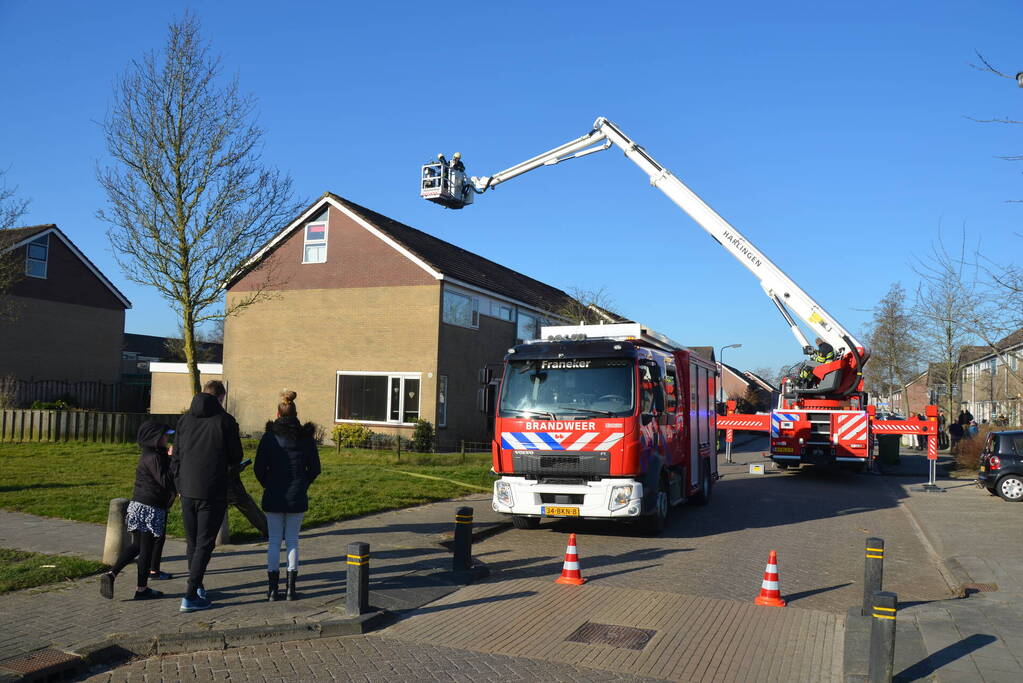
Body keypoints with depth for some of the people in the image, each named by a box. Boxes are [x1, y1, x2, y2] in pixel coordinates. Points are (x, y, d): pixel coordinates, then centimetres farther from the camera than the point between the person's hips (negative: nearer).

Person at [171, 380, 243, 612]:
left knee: (192, 542, 17)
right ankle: (191, 596, -2)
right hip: (213, 493, -5)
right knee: (204, 543, 1)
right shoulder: (225, 421, -8)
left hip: (188, 491, 5)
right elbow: (236, 457, -2)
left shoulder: (185, 419, 6)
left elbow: (176, 457, 10)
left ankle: (197, 587, 29)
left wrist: (180, 485, 19)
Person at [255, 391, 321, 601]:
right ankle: (291, 588, 10)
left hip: (274, 497, -1)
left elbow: (259, 468, -4)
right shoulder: (306, 438, -1)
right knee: (292, 540, 9)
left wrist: (268, 485, 13)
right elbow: (315, 469, 3)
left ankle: (273, 589, 9)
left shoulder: (269, 436, -5)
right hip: (297, 497, 1)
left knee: (274, 540, 7)